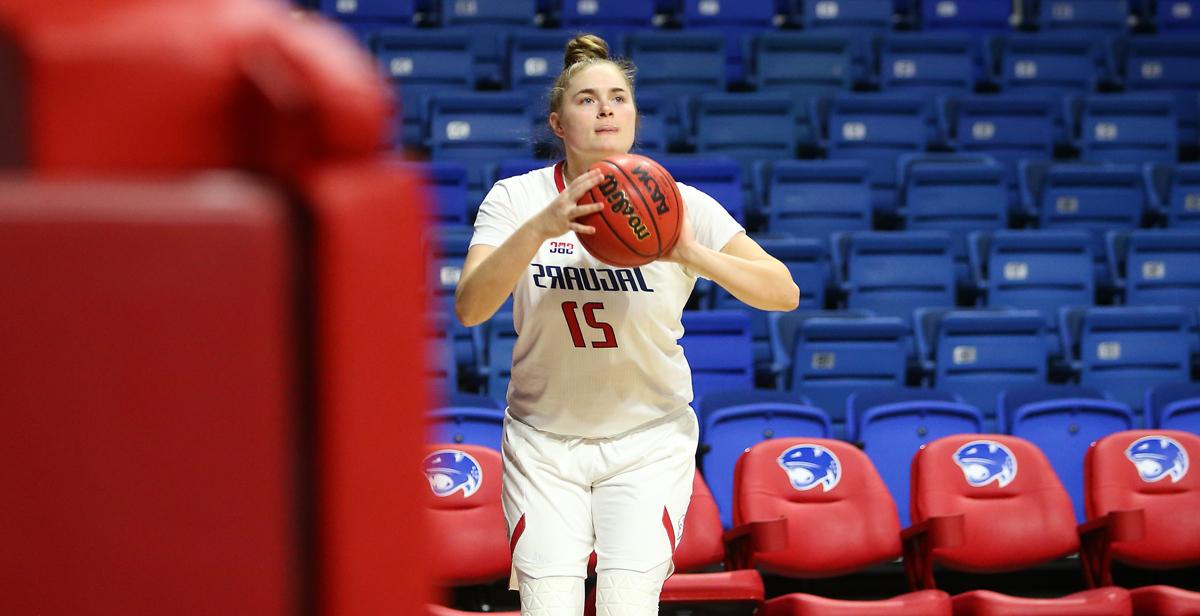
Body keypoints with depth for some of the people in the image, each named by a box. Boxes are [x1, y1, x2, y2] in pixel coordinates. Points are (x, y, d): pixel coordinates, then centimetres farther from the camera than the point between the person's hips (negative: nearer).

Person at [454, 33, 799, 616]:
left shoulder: (679, 204, -8)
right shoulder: (516, 198, -8)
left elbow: (783, 292, -14)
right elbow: (469, 307, -22)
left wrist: (693, 256, -30)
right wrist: (540, 227, -36)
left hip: (649, 442, 0)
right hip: (543, 441, 0)